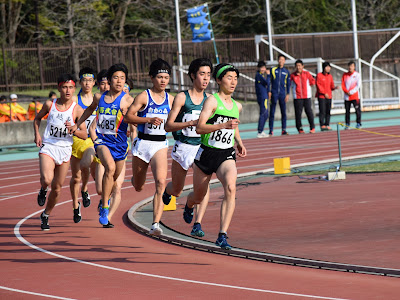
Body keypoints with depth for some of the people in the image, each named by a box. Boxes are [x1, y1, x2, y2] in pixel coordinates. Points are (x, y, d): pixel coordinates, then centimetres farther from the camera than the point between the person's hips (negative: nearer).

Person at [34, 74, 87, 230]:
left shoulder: (77, 110, -4)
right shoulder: (50, 104, 0)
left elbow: (84, 135, -2)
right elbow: (37, 118, 20)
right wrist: (37, 134, 4)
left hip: (65, 149, 1)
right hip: (48, 147, -1)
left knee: (57, 188, 8)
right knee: (47, 179, -26)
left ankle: (46, 215, 29)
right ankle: (43, 190, 10)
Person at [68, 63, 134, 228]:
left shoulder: (127, 100, -6)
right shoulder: (99, 97, 4)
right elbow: (90, 109, 26)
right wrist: (77, 125, 29)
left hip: (120, 143, 0)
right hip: (102, 140, 0)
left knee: (114, 178, 15)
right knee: (110, 167, -29)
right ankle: (104, 208, -24)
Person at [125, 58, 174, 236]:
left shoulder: (170, 99, 6)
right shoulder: (143, 97, -5)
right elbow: (129, 116, -11)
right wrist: (148, 120, -22)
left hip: (160, 145, 1)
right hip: (142, 143, -1)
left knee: (161, 182, -21)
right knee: (138, 187, 14)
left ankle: (155, 224, -24)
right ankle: (136, 178, 54)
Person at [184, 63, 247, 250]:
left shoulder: (237, 106, 9)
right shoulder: (212, 101, -10)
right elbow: (199, 128, -20)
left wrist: (239, 142, 17)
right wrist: (223, 125, -30)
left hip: (226, 156, 3)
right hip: (207, 154, -3)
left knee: (230, 188, -27)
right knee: (199, 196, 14)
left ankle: (222, 236, -28)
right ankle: (189, 205, 56)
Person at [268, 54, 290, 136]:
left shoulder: (286, 72, 8)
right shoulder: (273, 70, 6)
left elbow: (288, 84, 10)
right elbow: (269, 81, 7)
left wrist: (287, 94, 3)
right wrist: (269, 91, -2)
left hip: (282, 94, 1)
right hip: (274, 93, -1)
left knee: (283, 112, 2)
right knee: (272, 112, -3)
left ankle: (284, 130, 7)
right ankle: (271, 130, -1)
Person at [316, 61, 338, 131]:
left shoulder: (330, 76, 13)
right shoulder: (319, 75, -4)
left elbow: (331, 86, 14)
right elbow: (318, 85, -8)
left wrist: (334, 87, -9)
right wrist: (324, 93, -14)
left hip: (329, 96, 6)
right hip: (321, 96, -5)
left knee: (328, 112, 5)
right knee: (322, 111, -9)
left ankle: (327, 125, 9)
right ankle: (322, 126, -9)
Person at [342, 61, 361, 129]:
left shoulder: (357, 75, 3)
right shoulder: (345, 75, 10)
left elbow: (358, 86, -3)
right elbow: (343, 85, 6)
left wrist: (351, 92, -10)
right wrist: (347, 92, -9)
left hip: (355, 96, -2)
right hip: (347, 97, 2)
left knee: (357, 110, -6)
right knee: (347, 111, 2)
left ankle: (358, 123, -1)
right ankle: (347, 124, 7)